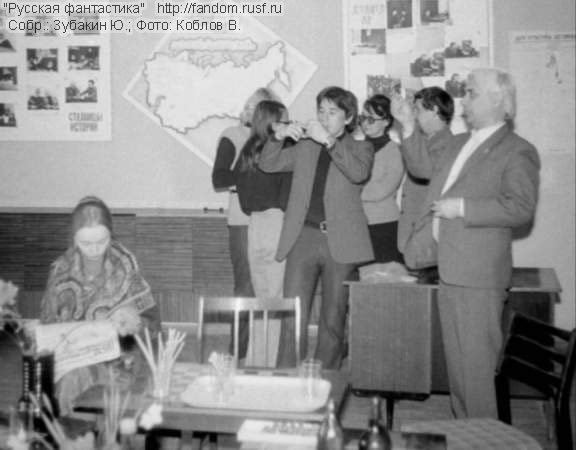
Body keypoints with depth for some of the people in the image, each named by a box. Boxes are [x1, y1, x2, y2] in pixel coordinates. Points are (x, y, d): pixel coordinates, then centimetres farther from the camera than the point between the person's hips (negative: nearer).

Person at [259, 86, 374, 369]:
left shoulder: (360, 148, 11)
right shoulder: (304, 148, 19)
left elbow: (359, 173, -11)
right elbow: (267, 165, 13)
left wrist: (329, 141, -16)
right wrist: (279, 136, -3)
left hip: (340, 242, -1)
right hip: (303, 237, 2)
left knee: (333, 320, 5)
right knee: (292, 316, -7)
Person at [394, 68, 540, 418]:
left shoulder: (517, 151, -7)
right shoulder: (458, 143, 18)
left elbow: (521, 207, -18)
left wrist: (461, 208, -19)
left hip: (479, 275, -8)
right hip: (449, 270, 8)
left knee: (476, 365, -4)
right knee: (456, 361, 16)